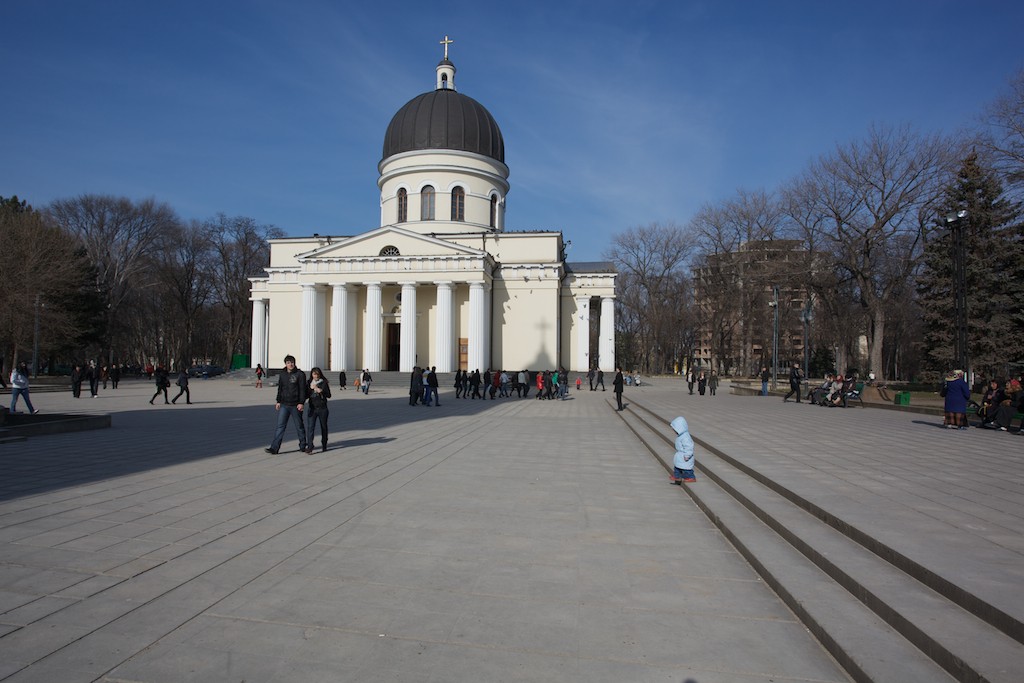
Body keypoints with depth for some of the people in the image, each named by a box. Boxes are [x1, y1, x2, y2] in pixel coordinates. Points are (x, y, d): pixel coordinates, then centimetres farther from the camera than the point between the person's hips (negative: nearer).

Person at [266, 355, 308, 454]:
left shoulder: (300, 374, -6)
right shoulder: (282, 375, 10)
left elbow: (302, 389, -10)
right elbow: (280, 389, 17)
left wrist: (301, 403, -16)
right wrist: (278, 401, 10)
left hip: (295, 405, -4)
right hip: (284, 405, 4)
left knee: (299, 426, 8)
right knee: (280, 426, -2)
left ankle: (302, 446, 21)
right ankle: (274, 448, -5)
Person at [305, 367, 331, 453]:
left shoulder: (324, 383, -1)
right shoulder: (309, 383, 7)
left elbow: (329, 395, -4)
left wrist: (321, 391, -21)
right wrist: (311, 388, -9)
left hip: (322, 408, -1)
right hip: (312, 408, 1)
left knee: (323, 427, 10)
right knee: (310, 427, -12)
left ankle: (324, 446, 24)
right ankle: (309, 446, -16)